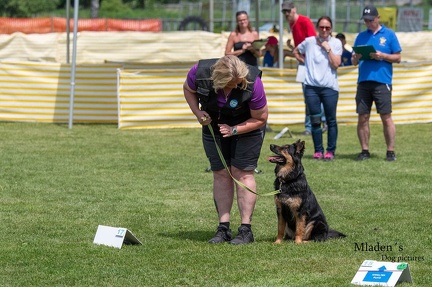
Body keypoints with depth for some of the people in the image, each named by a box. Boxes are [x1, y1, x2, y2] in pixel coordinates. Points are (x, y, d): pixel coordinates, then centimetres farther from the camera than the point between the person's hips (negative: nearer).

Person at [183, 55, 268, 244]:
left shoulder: (252, 83, -33)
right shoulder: (200, 72, -27)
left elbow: (260, 118, -19)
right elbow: (188, 89, -2)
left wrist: (234, 130, -27)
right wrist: (198, 112, -17)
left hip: (246, 127, -3)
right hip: (214, 125, 3)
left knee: (242, 172, -10)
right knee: (220, 173, 1)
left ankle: (246, 230, -9)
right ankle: (223, 228, 5)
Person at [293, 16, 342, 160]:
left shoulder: (336, 43, 0)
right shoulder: (309, 42, 4)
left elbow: (336, 64, -8)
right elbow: (296, 52, 21)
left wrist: (328, 49, -11)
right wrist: (305, 62, 8)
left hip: (329, 87, -2)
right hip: (311, 87, 2)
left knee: (331, 120, 1)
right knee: (315, 120, 4)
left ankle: (330, 151, 7)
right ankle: (318, 150, 11)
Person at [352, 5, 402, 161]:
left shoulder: (389, 34, 5)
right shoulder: (361, 36, 15)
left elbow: (398, 58, 3)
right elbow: (354, 61, 16)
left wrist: (382, 56, -13)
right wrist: (356, 58, -7)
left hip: (382, 82, -4)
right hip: (363, 82, 4)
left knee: (386, 117, -5)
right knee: (362, 118, 2)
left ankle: (390, 151, -1)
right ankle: (364, 151, 9)